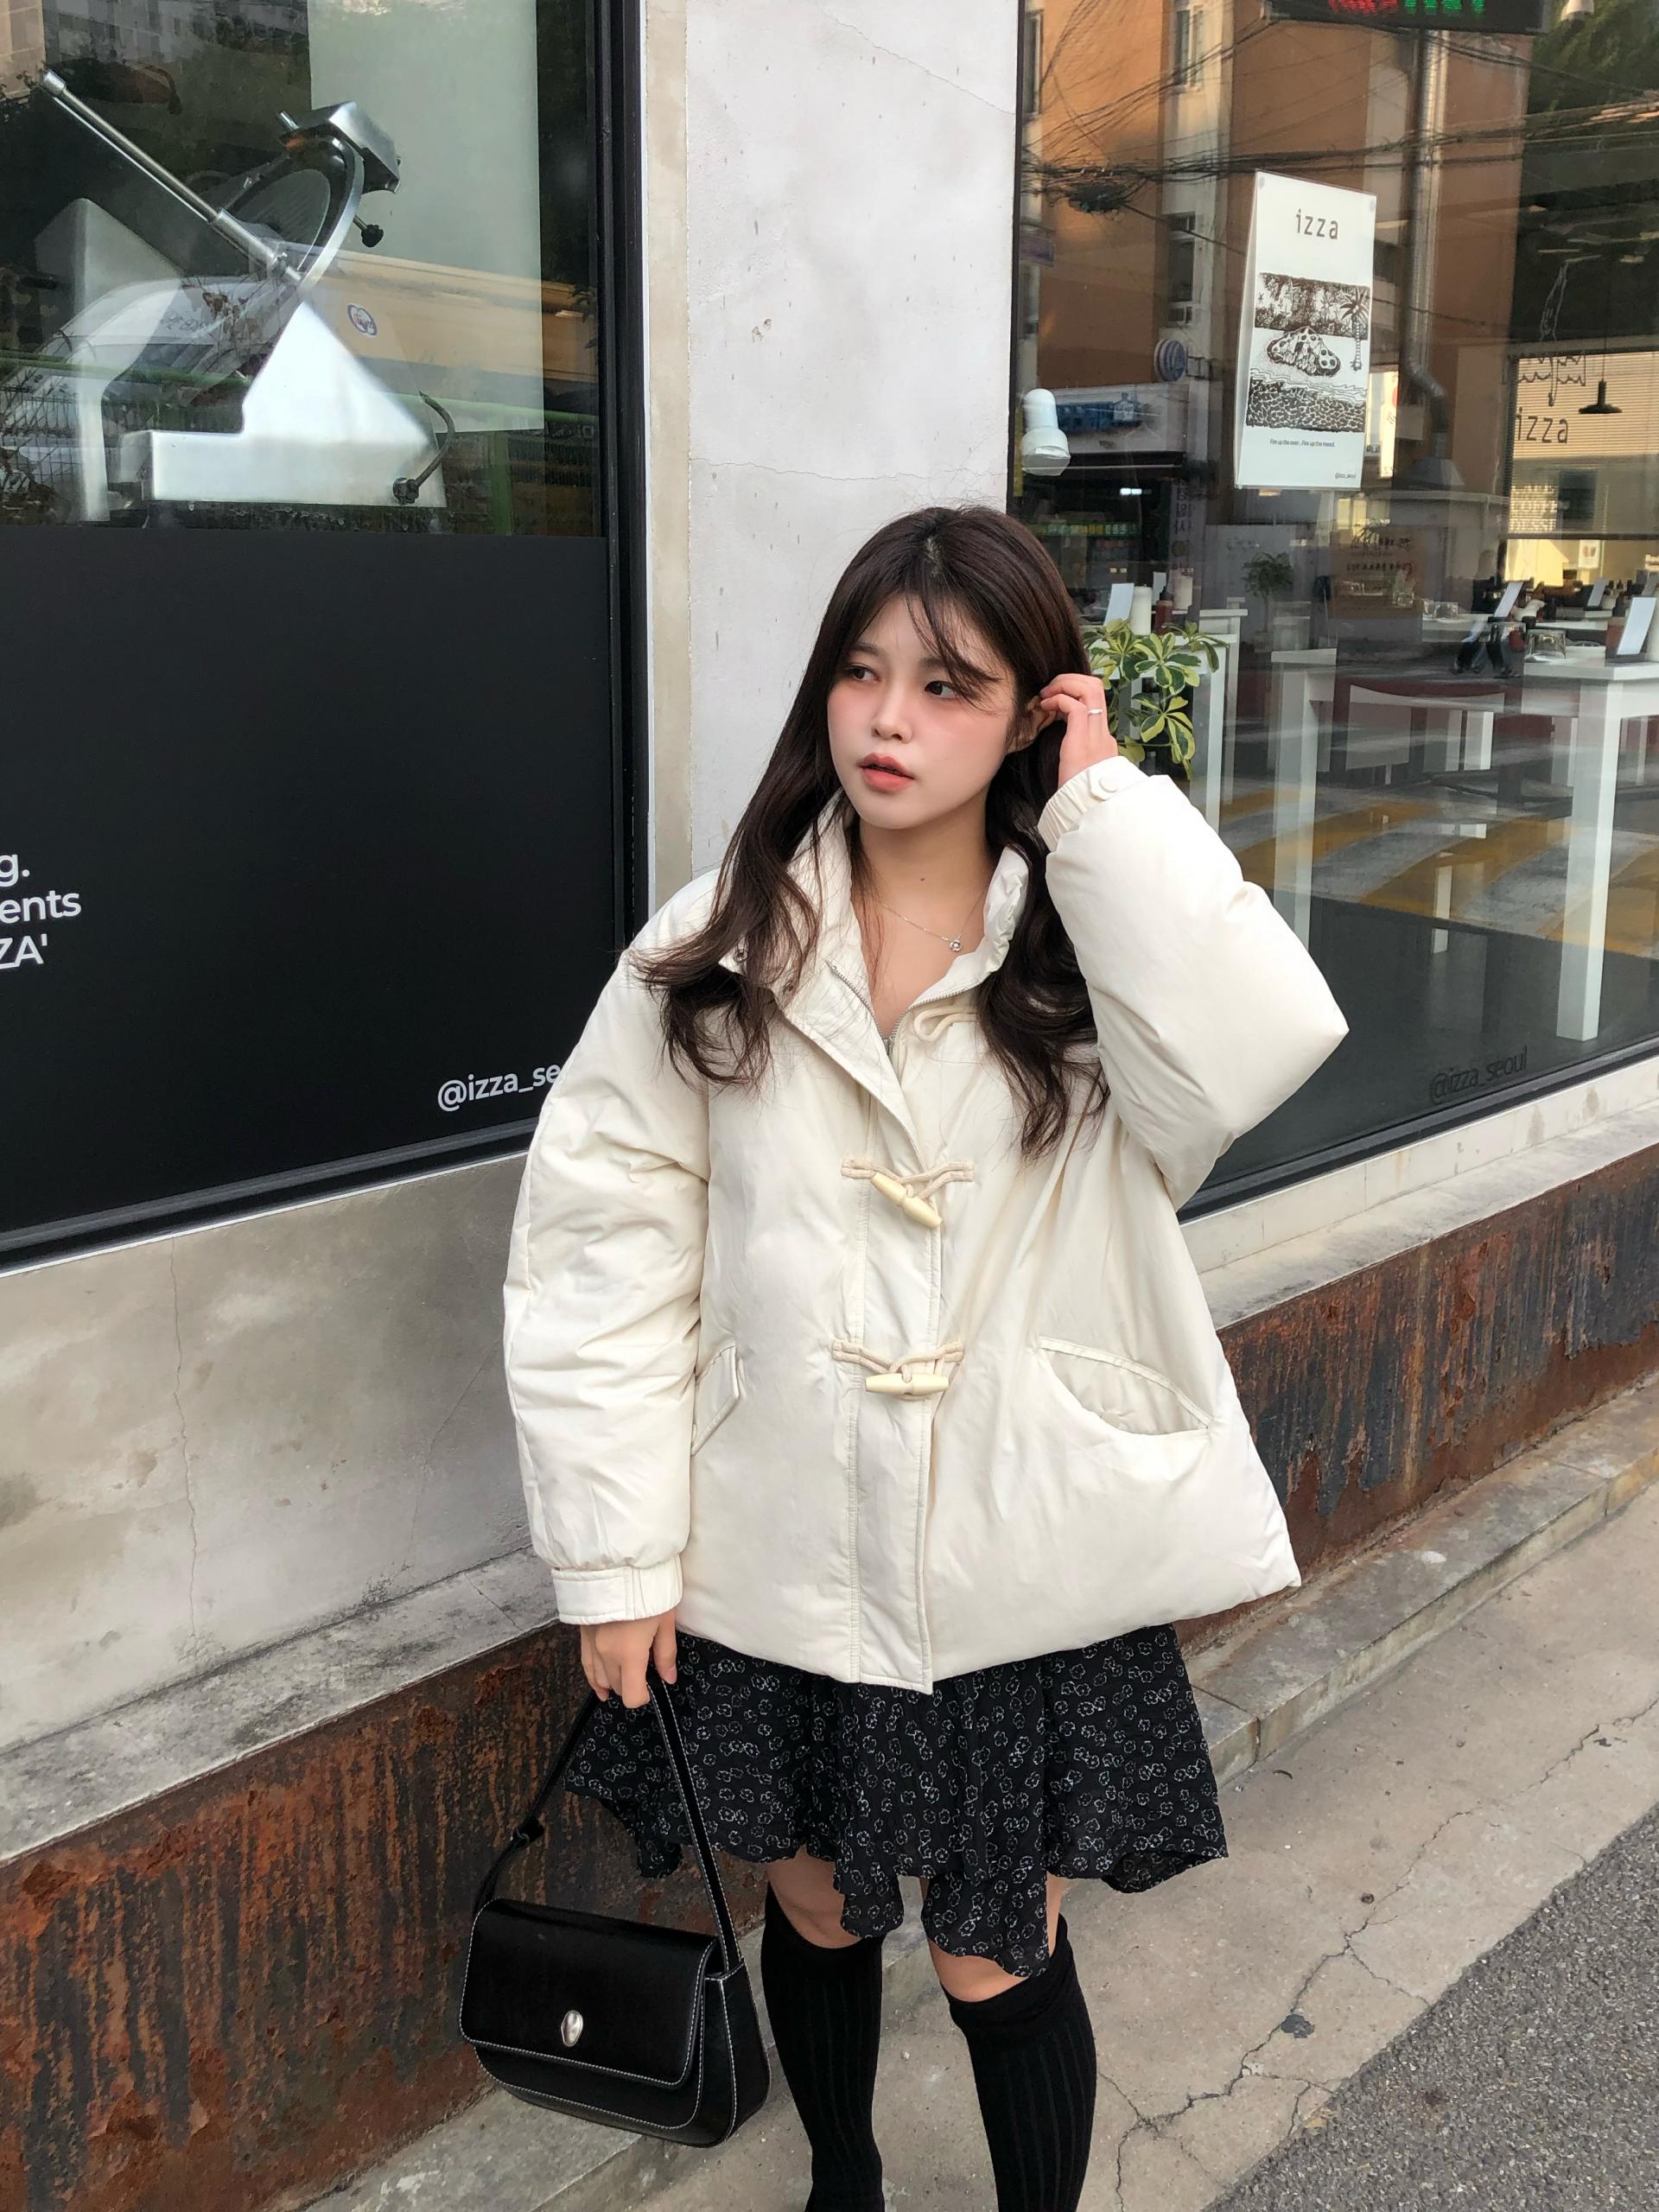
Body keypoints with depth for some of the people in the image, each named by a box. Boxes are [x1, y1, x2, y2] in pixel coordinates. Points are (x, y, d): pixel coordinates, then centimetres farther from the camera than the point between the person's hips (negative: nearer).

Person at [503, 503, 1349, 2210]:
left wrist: (1108, 800, -19)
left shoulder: (1094, 942, -5)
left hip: (1026, 1567, -2)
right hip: (776, 1561, 2)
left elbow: (1249, 1056, -29)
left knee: (999, 1961, 11)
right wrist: (616, 1556, -7)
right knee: (815, 1913, 22)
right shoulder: (718, 950, -4)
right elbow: (604, 1256, -4)